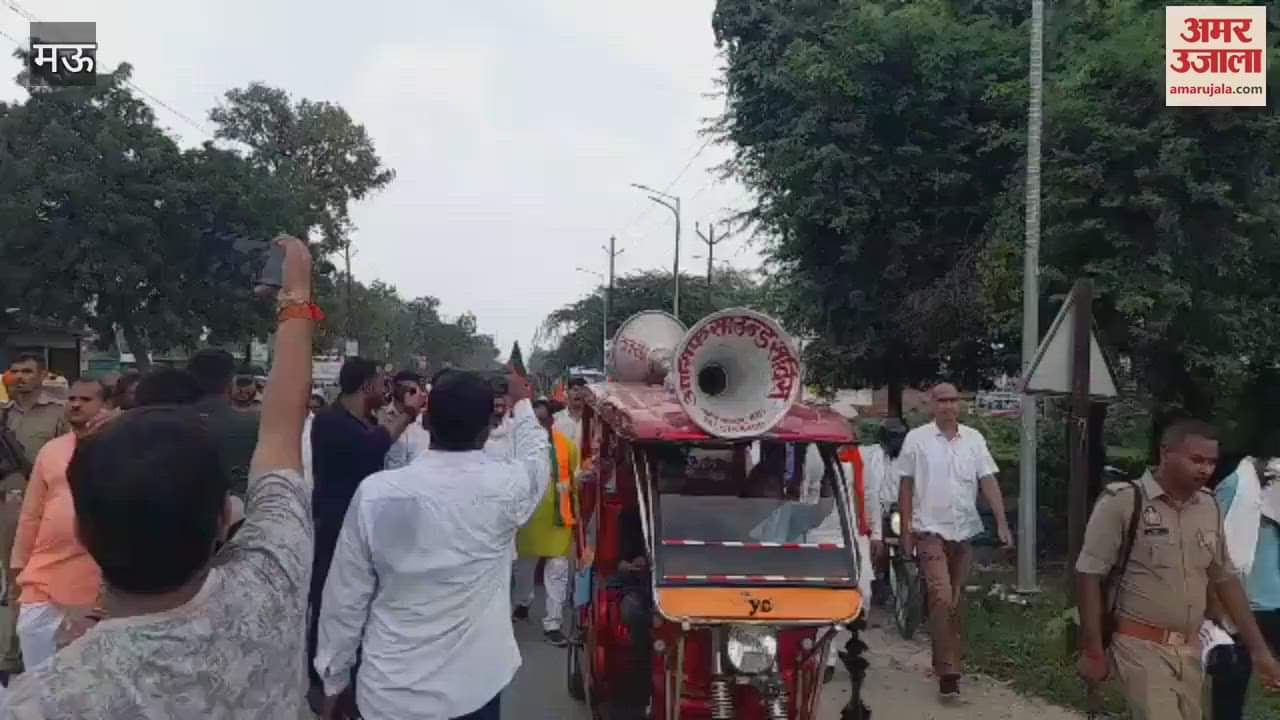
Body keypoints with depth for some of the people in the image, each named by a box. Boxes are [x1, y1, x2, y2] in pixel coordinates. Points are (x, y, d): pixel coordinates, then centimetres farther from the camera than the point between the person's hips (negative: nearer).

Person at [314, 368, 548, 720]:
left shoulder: (374, 492, -14)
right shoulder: (503, 485, -14)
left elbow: (345, 597, -6)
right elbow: (537, 459, 10)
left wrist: (335, 678, 8)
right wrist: (522, 403, 27)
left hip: (389, 691, 0)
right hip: (474, 687, 1)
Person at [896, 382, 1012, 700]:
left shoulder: (974, 438, 4)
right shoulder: (916, 438, -4)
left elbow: (988, 481, 1)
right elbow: (905, 486, -1)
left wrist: (1002, 523, -8)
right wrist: (905, 531, -3)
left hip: (965, 531, 4)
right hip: (930, 530, -4)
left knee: (956, 601, 14)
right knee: (942, 599, -13)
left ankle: (943, 661, 29)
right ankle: (948, 671, -9)